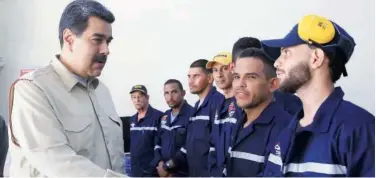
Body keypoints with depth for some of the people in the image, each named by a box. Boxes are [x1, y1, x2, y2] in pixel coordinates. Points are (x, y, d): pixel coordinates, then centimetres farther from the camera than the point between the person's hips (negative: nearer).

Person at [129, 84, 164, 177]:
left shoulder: (158, 116, -12)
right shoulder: (132, 119, 13)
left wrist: (155, 166, -18)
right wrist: (132, 166, 16)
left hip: (151, 171, -7)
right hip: (135, 170, 7)